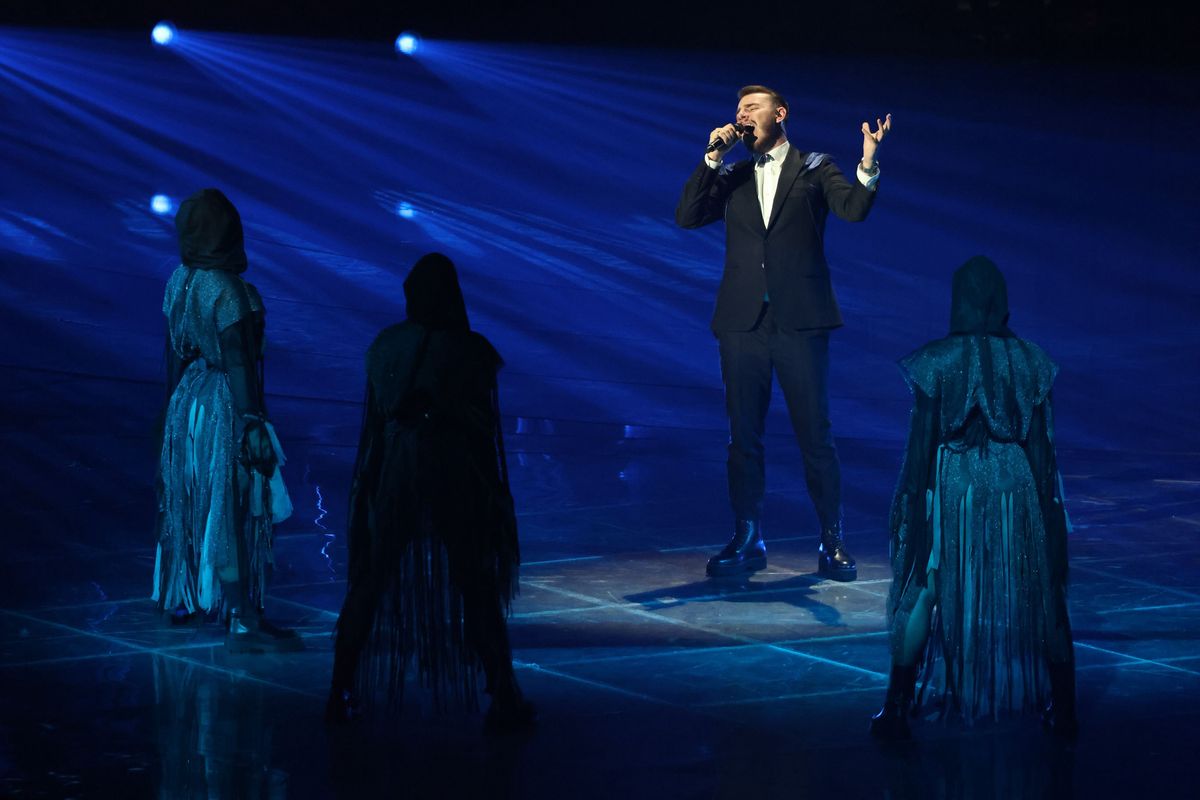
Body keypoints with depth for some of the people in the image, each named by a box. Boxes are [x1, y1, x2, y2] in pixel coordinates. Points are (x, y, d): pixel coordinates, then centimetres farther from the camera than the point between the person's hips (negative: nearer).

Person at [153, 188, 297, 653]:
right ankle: (244, 624, -2)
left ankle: (181, 597, 35)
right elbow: (238, 364, -22)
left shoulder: (179, 281, 1)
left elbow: (174, 352, 10)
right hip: (225, 406, -8)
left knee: (189, 499, 21)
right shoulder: (227, 292, -23)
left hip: (188, 400, 8)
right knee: (232, 511, -4)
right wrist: (252, 426, -18)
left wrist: (175, 404, 21)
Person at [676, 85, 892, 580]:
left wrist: (868, 163, -26)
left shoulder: (815, 169, 7)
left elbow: (854, 209, -9)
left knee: (815, 435, -3)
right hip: (743, 321, 3)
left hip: (800, 319, -3)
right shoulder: (731, 179, 16)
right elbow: (687, 217, 3)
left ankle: (832, 543, 3)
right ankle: (747, 540, 13)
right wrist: (713, 158, -3)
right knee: (743, 436, 5)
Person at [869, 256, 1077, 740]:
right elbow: (1041, 444, -1)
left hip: (952, 486, -2)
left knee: (923, 591, 9)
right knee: (1039, 594, 15)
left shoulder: (935, 363, -11)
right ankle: (1063, 709, 19)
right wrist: (1047, 504, 8)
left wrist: (913, 501, 2)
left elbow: (921, 441, -8)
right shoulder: (1030, 362, -5)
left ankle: (897, 710, 8)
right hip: (1017, 486, 2)